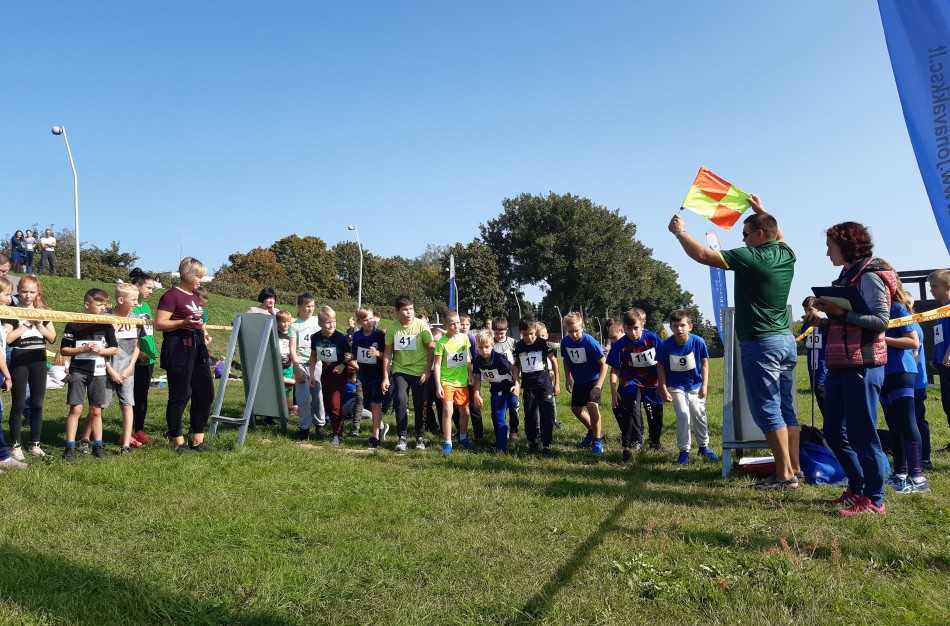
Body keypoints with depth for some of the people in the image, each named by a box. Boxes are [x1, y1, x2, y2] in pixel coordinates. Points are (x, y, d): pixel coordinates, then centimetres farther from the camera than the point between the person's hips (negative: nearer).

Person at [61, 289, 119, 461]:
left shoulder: (106, 325, 3)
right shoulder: (74, 324, -4)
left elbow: (114, 349, 6)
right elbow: (63, 349, -1)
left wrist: (101, 351, -12)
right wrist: (82, 349, -15)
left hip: (98, 373, 2)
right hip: (78, 372, -2)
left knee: (96, 411, 8)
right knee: (76, 409, -4)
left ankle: (98, 445, 16)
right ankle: (70, 446, 3)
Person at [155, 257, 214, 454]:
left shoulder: (194, 296, 17)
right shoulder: (172, 295, -9)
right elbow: (159, 324, -15)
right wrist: (184, 322, -23)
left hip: (197, 349, 9)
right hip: (179, 349, -9)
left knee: (205, 393, 9)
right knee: (180, 396, -1)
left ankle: (198, 439, 19)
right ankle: (178, 442, 10)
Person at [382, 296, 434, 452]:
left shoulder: (421, 325, -12)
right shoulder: (392, 328, -6)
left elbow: (431, 349, -6)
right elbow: (388, 353, -1)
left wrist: (427, 371, -11)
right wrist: (385, 377, -2)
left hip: (419, 371, -1)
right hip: (400, 370, 1)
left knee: (419, 405, 1)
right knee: (401, 400, -16)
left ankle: (420, 437, 20)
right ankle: (402, 437, -2)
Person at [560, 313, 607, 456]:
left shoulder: (590, 342, -26)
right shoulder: (565, 341, -11)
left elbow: (604, 364, -20)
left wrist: (598, 386, -25)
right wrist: (568, 378, 2)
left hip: (594, 379, -6)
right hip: (578, 381, 6)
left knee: (592, 405, -24)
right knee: (575, 408, 11)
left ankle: (597, 441, -7)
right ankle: (592, 431, 37)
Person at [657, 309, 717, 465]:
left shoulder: (698, 342, -17)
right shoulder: (665, 345, -18)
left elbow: (704, 363, -5)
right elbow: (660, 368, -8)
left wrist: (704, 385, -9)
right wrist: (664, 390, -10)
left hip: (695, 385, 1)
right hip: (676, 387, -1)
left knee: (699, 416, 9)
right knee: (683, 416, -13)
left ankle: (704, 446, 32)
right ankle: (684, 451, 3)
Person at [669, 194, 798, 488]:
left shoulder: (752, 257, -14)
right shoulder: (787, 255, 8)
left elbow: (703, 255, -14)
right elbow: (779, 235, 34)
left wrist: (680, 232, 0)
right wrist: (761, 210, 43)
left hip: (760, 344, -8)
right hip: (786, 341, 8)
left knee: (768, 411, -3)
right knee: (786, 410, 12)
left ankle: (784, 475, 0)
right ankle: (795, 468, 18)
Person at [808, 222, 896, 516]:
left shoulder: (869, 277, -9)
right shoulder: (846, 276, 18)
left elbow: (881, 320, -17)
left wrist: (841, 313, -24)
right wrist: (823, 321, 6)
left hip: (862, 367, -9)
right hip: (839, 367, 10)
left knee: (862, 434, -3)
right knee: (834, 431, 14)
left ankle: (873, 500, 8)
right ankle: (857, 487, 28)